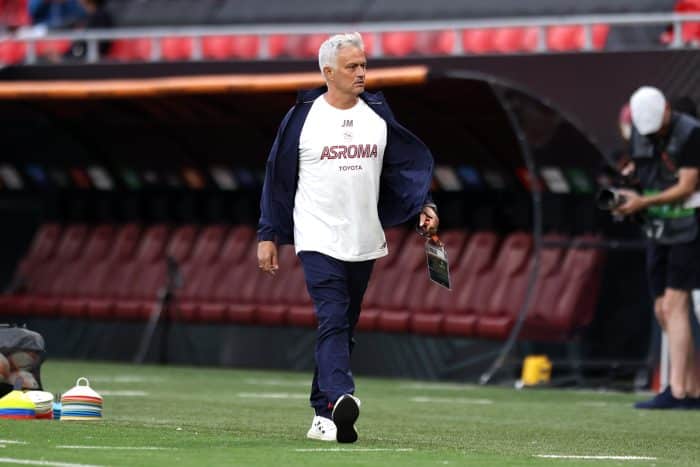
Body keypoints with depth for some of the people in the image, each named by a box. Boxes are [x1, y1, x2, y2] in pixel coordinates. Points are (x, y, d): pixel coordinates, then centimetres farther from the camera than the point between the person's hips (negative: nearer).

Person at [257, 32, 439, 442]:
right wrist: (269, 236, 0)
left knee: (343, 329, 8)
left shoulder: (378, 113, 8)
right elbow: (278, 177, 1)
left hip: (364, 244, 5)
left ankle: (324, 416, 14)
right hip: (318, 241, -5)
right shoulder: (303, 116, -3)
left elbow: (410, 162, 11)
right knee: (333, 321, -19)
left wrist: (424, 205, -5)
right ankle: (341, 399, -36)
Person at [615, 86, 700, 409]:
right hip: (659, 229, 8)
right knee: (663, 311, 4)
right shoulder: (639, 134, 6)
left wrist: (643, 202, -25)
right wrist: (623, 179, -4)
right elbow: (636, 167, 19)